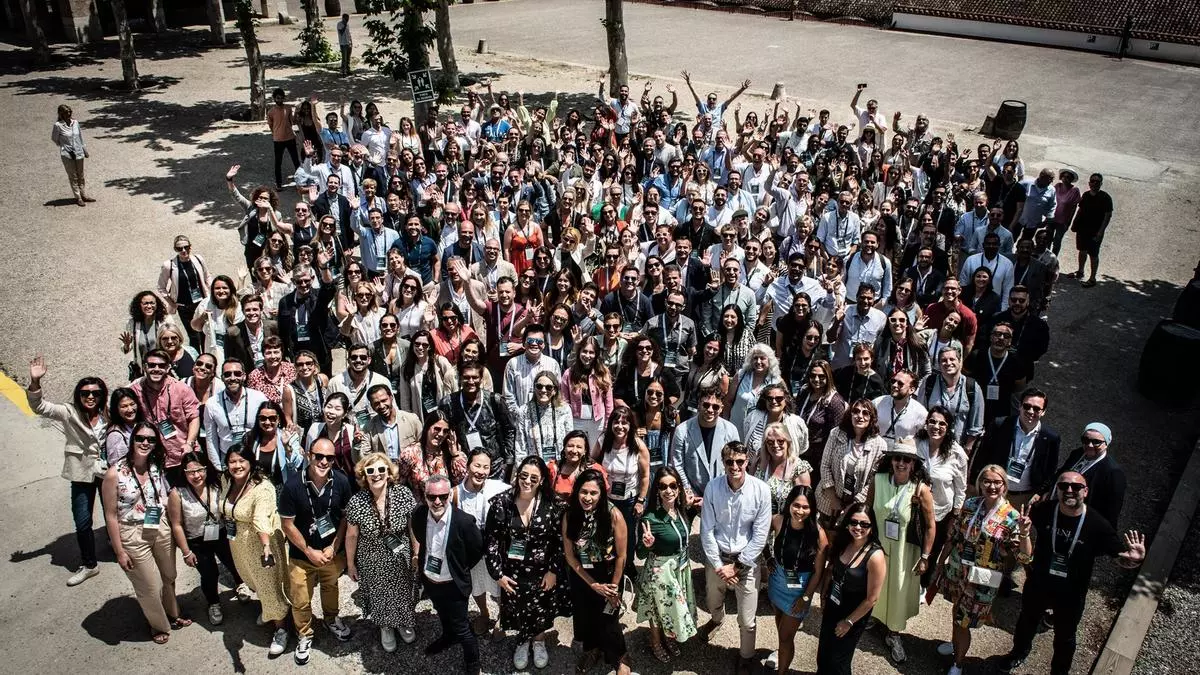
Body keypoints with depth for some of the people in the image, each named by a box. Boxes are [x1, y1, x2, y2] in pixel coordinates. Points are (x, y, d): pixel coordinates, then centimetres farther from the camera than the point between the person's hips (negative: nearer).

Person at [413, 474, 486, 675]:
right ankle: (448, 636, 62)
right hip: (429, 580, 5)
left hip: (453, 585, -4)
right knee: (443, 616, 32)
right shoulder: (418, 514, -17)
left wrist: (460, 569, -2)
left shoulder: (464, 521, -30)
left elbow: (478, 550, -12)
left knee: (461, 628, 12)